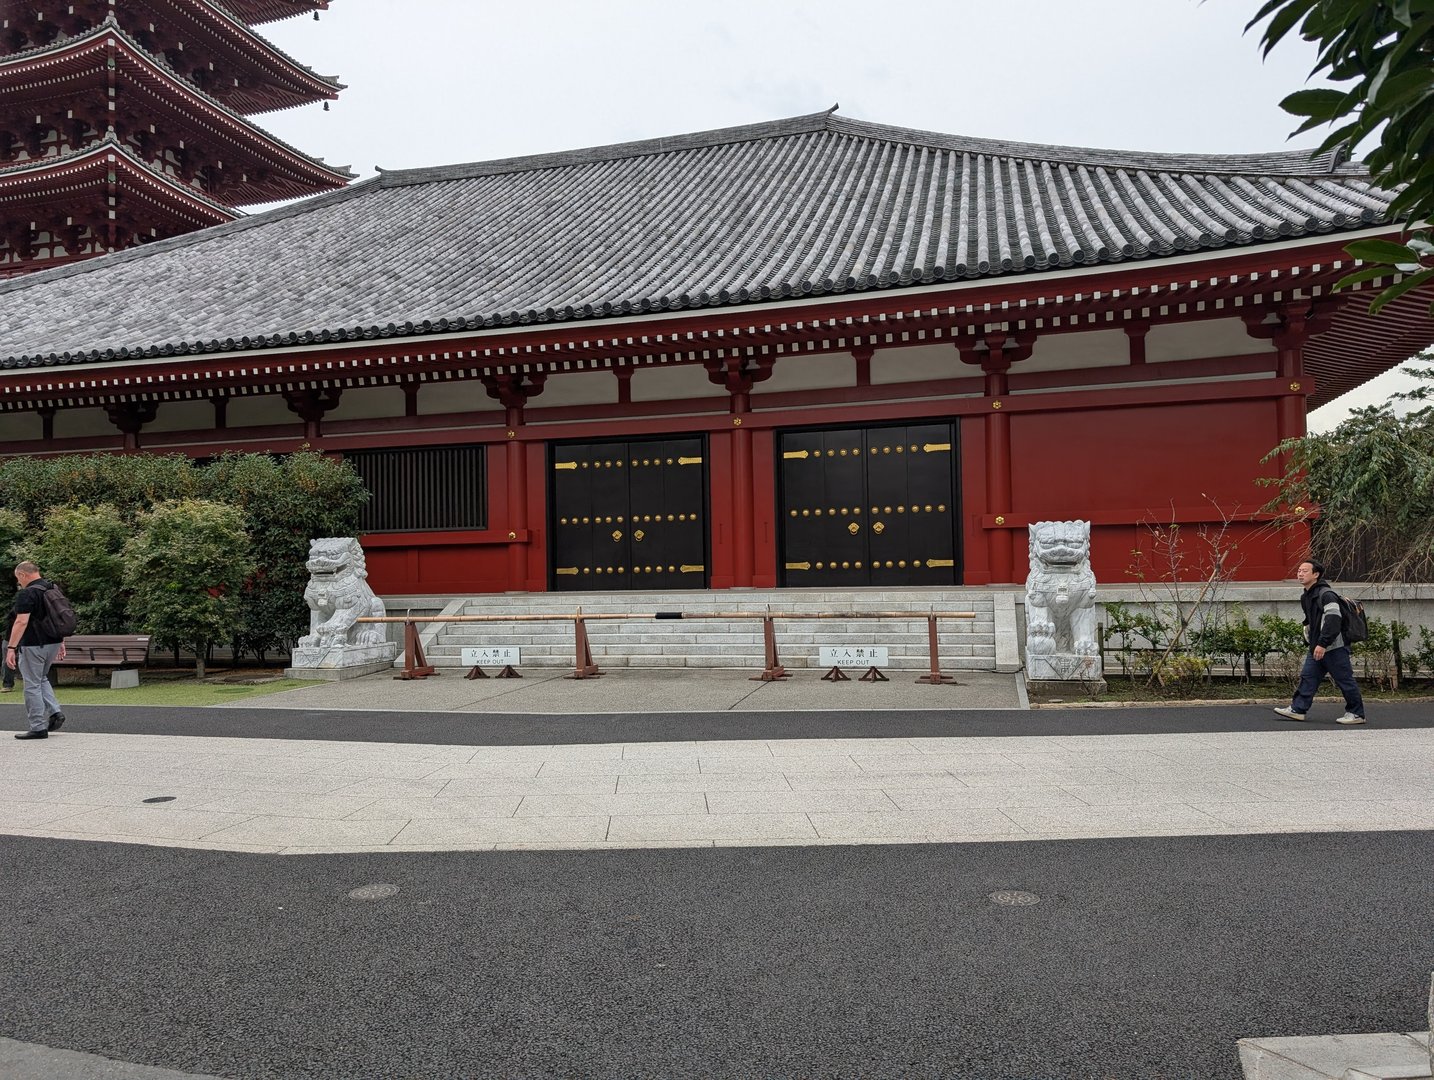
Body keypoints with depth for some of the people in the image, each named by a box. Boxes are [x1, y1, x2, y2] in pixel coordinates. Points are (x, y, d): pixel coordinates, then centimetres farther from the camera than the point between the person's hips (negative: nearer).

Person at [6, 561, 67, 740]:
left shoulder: (26, 594, -15)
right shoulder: (54, 589, 11)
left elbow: (21, 622, -23)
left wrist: (11, 648, -21)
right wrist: (61, 642, 22)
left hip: (33, 645, -8)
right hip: (53, 643, 8)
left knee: (32, 685, 1)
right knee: (42, 679, 24)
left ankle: (38, 728, 5)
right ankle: (55, 712, 9)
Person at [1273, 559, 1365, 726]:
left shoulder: (1326, 595, -16)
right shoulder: (1305, 597, 15)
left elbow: (1333, 620, -25)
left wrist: (1323, 644, -27)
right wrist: (1311, 642, 22)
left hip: (1334, 647, -9)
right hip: (1317, 647, 9)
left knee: (1344, 680, 0)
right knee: (1308, 676, 5)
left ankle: (1356, 713, 11)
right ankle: (1298, 710, 6)